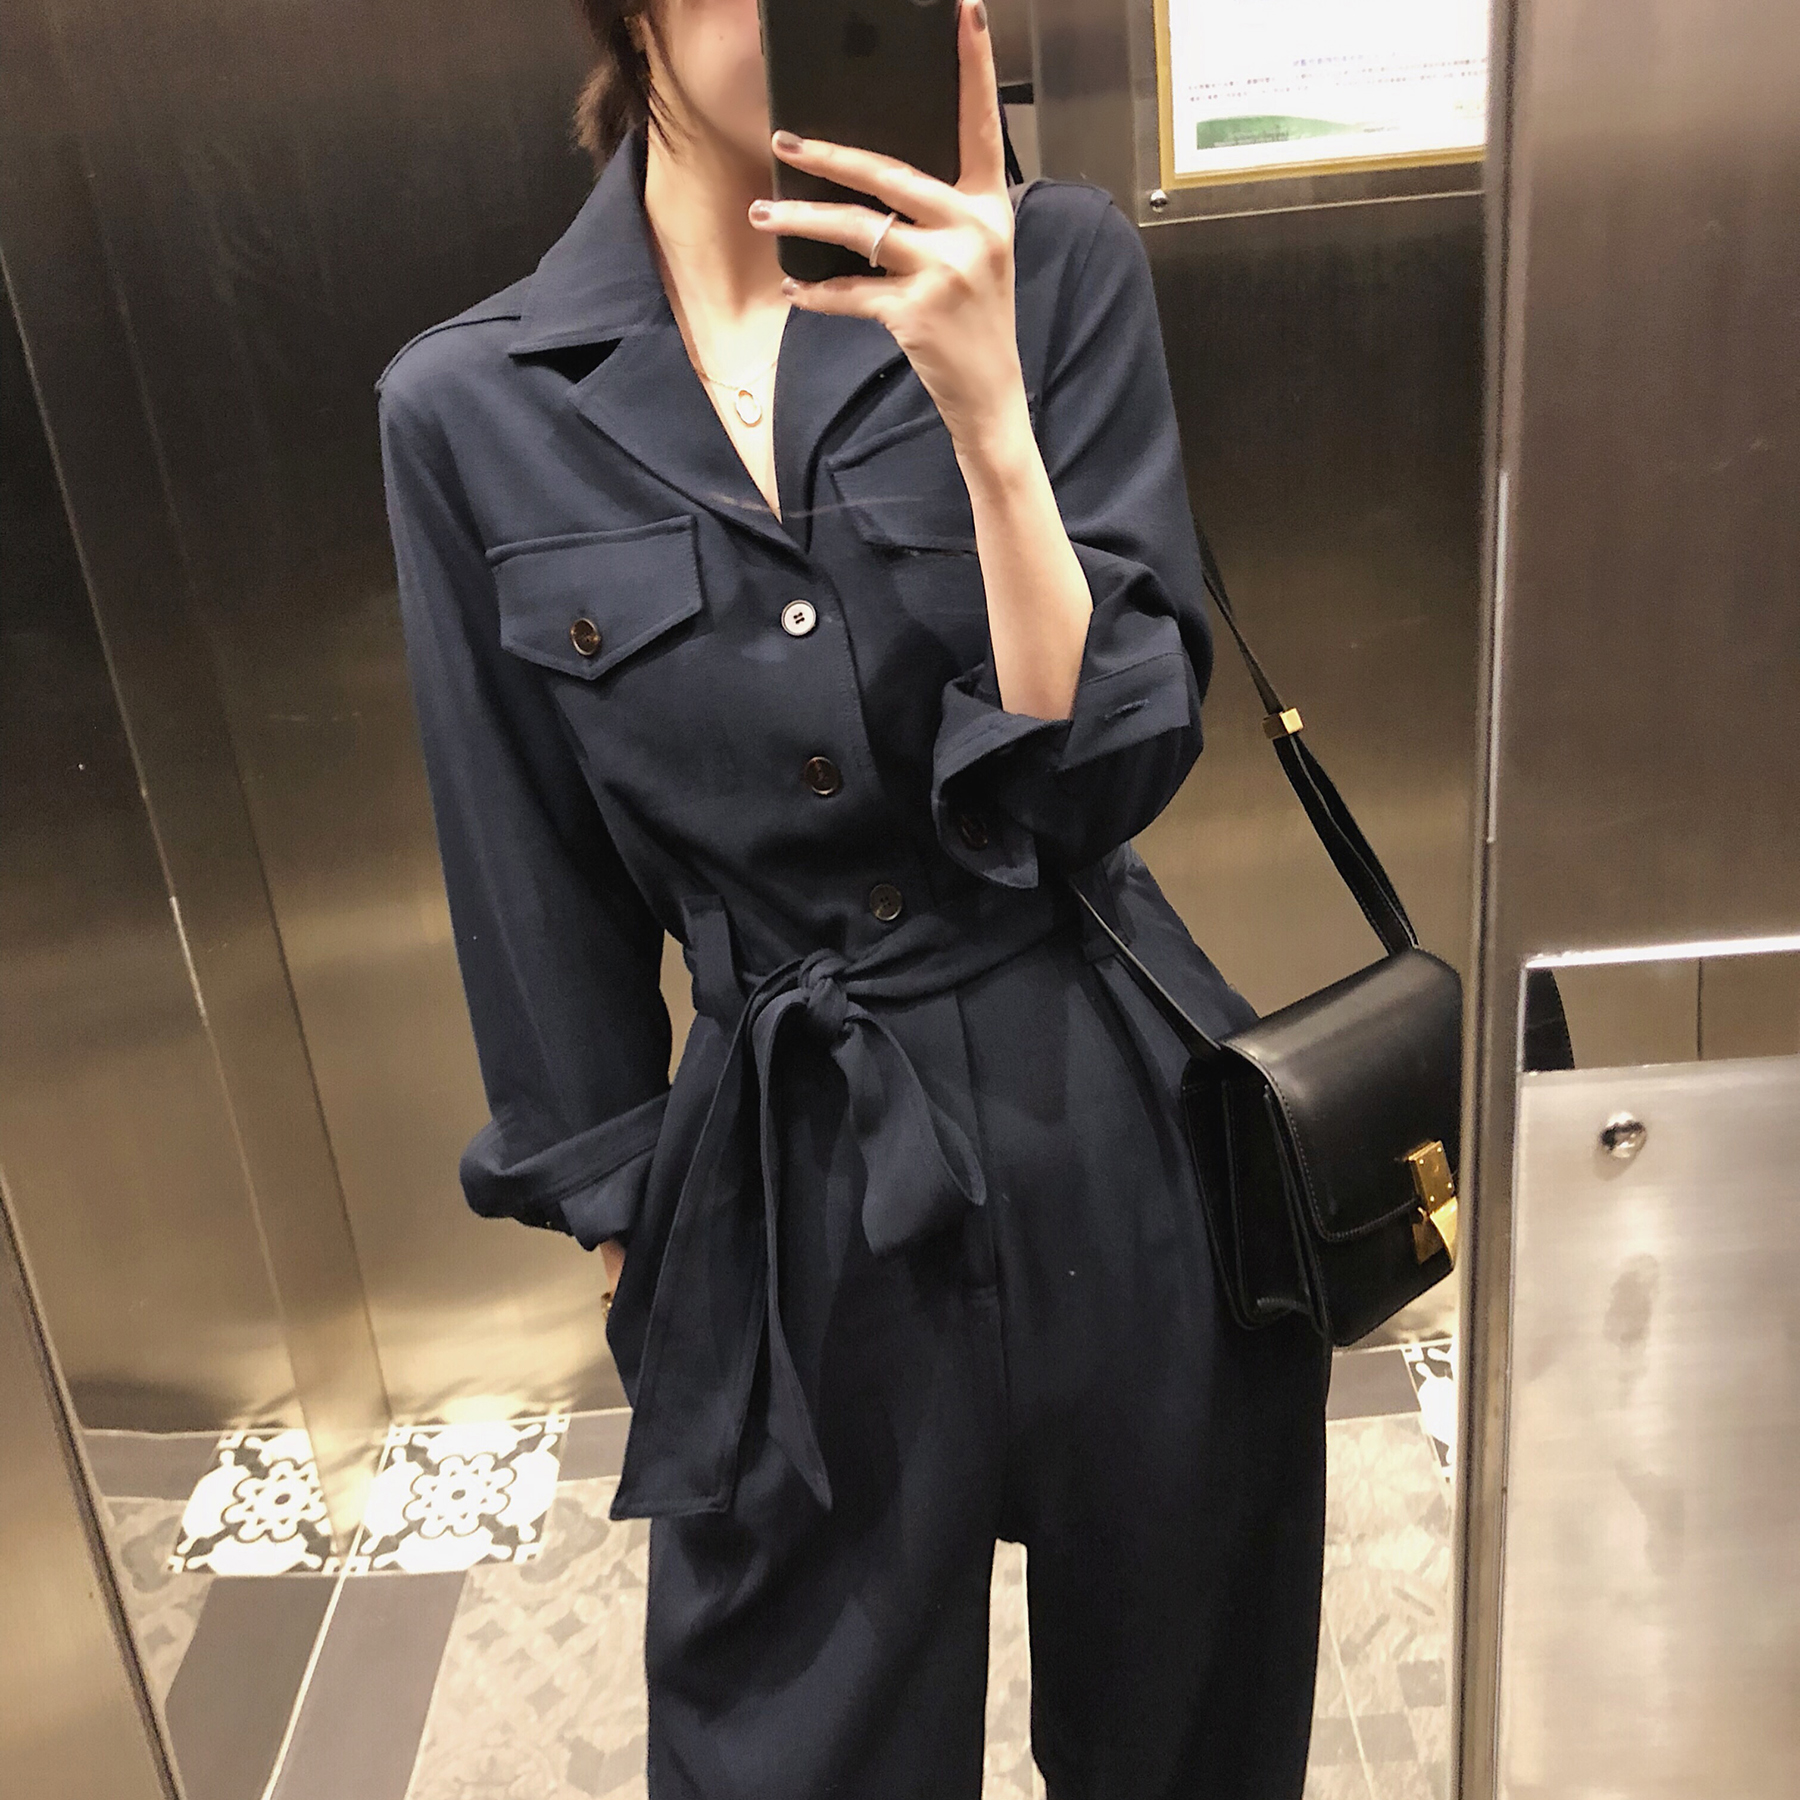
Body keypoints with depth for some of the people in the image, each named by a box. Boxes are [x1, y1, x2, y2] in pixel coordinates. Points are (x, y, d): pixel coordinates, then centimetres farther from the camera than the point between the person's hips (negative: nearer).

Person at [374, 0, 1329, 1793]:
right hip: (794, 1197, 0)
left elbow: (1110, 766, -12)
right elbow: (546, 915, 2)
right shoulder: (471, 408, -5)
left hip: (1124, 1148, 1)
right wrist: (632, 1246, 9)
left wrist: (985, 406, -24)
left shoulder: (1057, 269, -5)